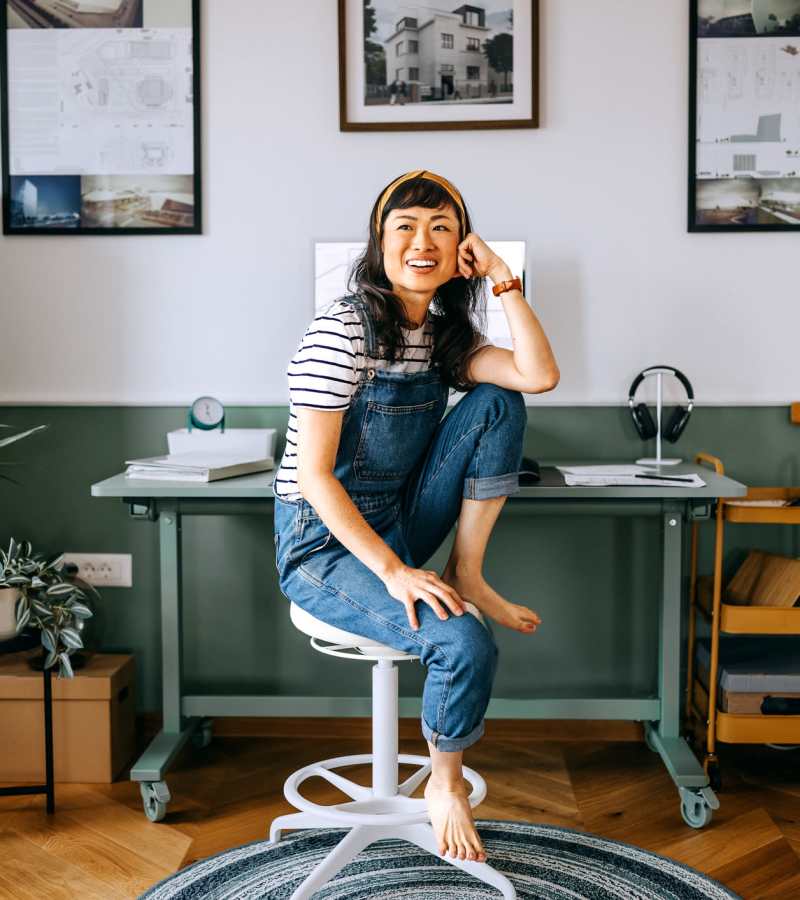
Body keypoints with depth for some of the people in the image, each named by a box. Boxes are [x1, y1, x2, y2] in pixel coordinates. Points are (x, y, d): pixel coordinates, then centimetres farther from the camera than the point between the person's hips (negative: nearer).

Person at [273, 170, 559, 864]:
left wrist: (503, 277, -12)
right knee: (465, 642, -26)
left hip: (396, 528, 7)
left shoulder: (445, 333, 5)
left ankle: (468, 576, -4)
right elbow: (314, 475, -22)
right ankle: (445, 784, 4)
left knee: (498, 404, -8)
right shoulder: (343, 331, -18)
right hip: (324, 545, -7)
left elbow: (540, 376, -10)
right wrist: (394, 572, -28)